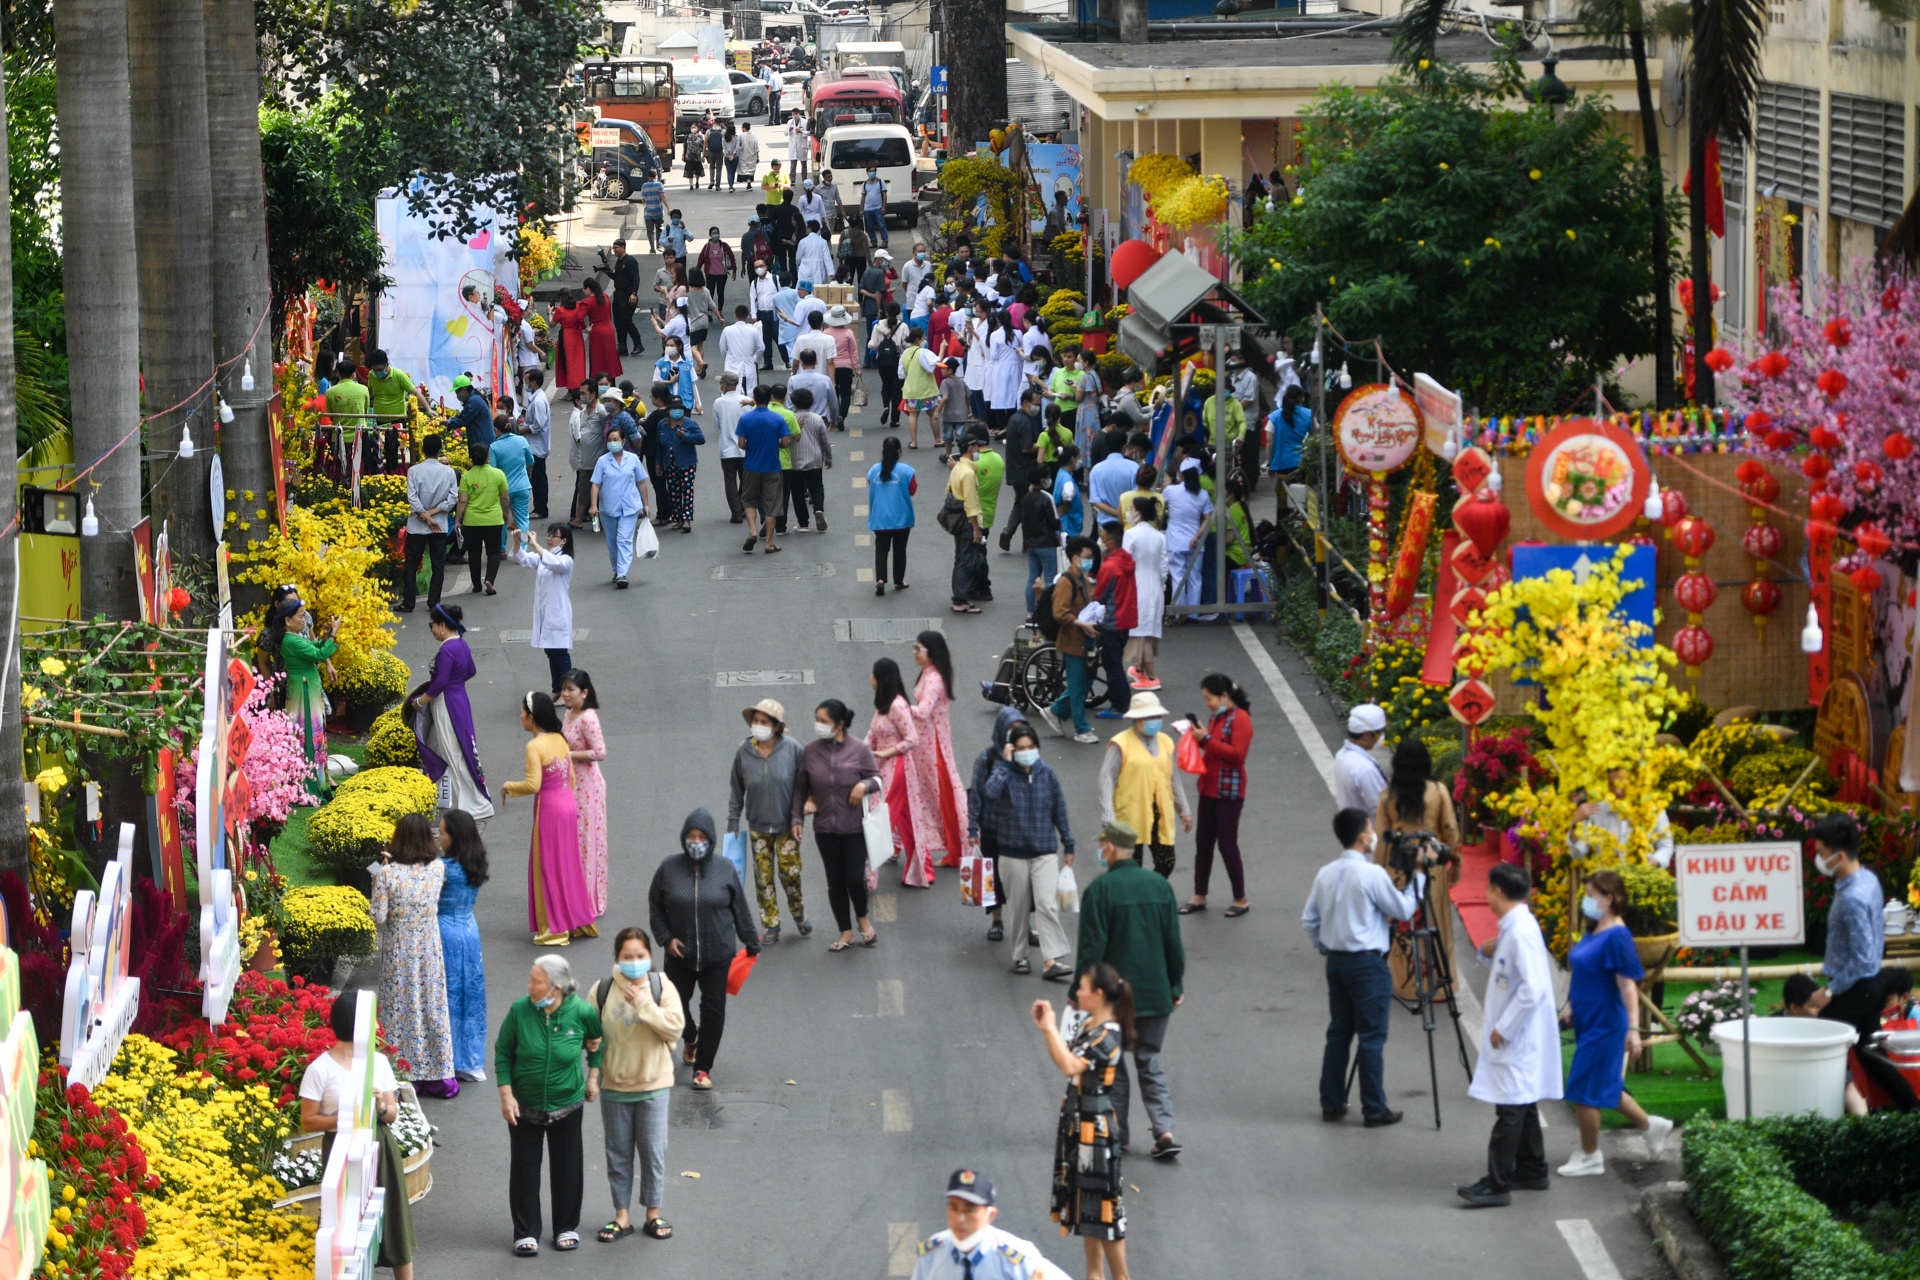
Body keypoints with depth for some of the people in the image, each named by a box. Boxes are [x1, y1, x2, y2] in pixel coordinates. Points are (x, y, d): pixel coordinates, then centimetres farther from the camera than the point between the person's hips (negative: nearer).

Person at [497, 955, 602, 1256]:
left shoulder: (581, 1012, -15)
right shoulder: (519, 1010, -15)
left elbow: (598, 1041, 7)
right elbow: (503, 1053, -5)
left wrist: (593, 1078, 3)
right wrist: (506, 1094, -10)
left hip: (566, 1104, 0)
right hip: (525, 1105, 0)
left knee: (567, 1168, 11)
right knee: (524, 1167, 6)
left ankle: (567, 1228, 28)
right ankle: (526, 1233, 18)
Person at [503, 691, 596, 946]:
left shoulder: (535, 746, -18)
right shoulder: (560, 739, 6)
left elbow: (533, 785, -23)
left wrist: (509, 787, -6)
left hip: (549, 809, -8)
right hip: (568, 804, 8)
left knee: (548, 867, 3)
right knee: (567, 865, 18)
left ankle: (555, 929, 9)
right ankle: (579, 921, 25)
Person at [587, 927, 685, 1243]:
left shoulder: (662, 988, -6)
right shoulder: (602, 991, -5)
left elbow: (675, 1026, -17)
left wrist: (645, 1005, -25)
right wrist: (592, 1073, -6)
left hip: (653, 1086, -1)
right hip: (614, 1086, 1)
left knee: (653, 1151, 6)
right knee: (618, 1153, 9)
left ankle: (653, 1213, 20)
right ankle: (622, 1216, 20)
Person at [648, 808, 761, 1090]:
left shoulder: (724, 869, -5)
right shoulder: (669, 868, -6)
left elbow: (740, 909, 4)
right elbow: (655, 908, 4)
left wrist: (751, 943, 10)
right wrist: (666, 938, -8)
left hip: (718, 953, -1)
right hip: (680, 953, 1)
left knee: (713, 1010, -1)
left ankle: (703, 1067, 12)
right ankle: (691, 1039, 46)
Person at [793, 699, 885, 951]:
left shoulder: (859, 749, -8)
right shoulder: (811, 751, -1)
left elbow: (877, 779, 1)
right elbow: (800, 787, 9)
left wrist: (865, 785, -21)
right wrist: (798, 818, 7)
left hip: (855, 827, -3)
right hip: (825, 828, 3)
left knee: (855, 878, -6)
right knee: (835, 881, 8)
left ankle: (862, 918, 25)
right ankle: (846, 932, 22)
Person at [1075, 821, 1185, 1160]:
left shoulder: (1100, 890, -13)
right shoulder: (1160, 886, 1)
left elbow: (1091, 949, -13)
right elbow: (1174, 943, 6)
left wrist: (1080, 992, -4)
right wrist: (1176, 987, 16)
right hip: (1155, 993, 4)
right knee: (1150, 1061, 12)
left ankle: (1116, 1135, 13)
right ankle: (1164, 1130, -2)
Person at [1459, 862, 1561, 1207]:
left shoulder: (1521, 932, -21)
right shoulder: (1513, 927, 10)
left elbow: (1533, 989, -27)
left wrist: (1503, 1029, -21)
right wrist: (1489, 950, 6)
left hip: (1517, 1036, -11)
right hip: (1513, 1034, 11)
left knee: (1510, 1109, -9)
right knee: (1521, 1104, 18)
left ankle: (1497, 1185, -9)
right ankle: (1531, 1171, 27)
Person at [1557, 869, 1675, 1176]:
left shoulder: (1617, 937, -20)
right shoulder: (1594, 932, 8)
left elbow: (1628, 985, -23)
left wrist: (1633, 1029, -27)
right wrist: (1571, 1011, 23)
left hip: (1604, 1026, -9)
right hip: (1588, 1023, 9)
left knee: (1584, 1092, -1)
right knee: (1604, 1088, 18)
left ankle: (1589, 1157, 12)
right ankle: (1651, 1126, 32)